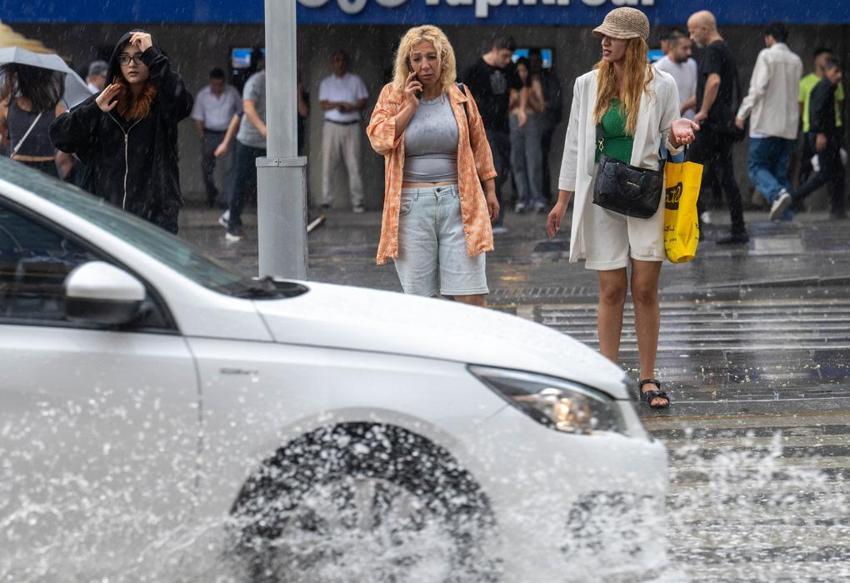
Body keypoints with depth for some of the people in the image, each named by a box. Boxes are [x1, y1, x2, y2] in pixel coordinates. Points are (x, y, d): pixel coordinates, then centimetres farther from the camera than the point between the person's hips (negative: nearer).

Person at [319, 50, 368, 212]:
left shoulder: (355, 81, 11)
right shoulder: (326, 83, 12)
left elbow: (363, 102, 4)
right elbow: (323, 105, 2)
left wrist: (351, 108, -14)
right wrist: (339, 104, -14)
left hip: (351, 126, 0)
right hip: (332, 125, 0)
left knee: (354, 164, -5)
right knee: (328, 164, -5)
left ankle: (357, 202, -4)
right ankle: (327, 201, -3)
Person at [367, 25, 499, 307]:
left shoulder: (459, 96, 9)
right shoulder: (393, 95, 6)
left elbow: (479, 147, 15)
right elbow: (378, 139, -8)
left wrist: (490, 191, 13)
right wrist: (409, 107, -9)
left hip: (458, 201, 0)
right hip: (412, 204, 0)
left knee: (471, 294, -5)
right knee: (417, 296, 4)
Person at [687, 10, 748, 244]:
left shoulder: (712, 51, -10)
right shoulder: (726, 50, 20)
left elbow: (714, 81, -27)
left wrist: (703, 112, -19)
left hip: (711, 123, -10)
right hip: (726, 124, 10)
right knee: (726, 177, 9)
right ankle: (739, 231, 7)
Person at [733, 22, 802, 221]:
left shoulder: (767, 55, -6)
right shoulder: (796, 61, 13)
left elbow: (758, 88, -14)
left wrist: (743, 113, -7)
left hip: (767, 124, -6)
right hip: (789, 125, 6)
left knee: (756, 165, 0)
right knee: (781, 170, 11)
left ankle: (777, 193, -26)